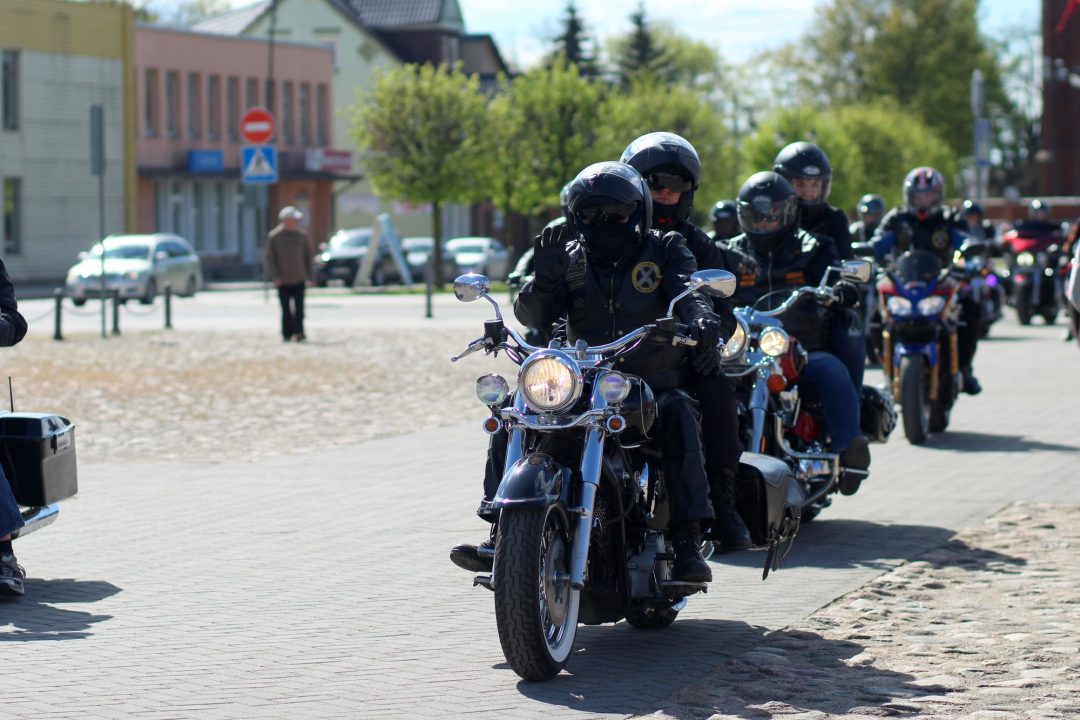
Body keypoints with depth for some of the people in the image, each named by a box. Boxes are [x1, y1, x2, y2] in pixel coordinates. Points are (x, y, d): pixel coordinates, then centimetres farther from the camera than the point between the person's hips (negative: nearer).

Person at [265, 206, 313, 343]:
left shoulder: (301, 236, 5)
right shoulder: (275, 236, -2)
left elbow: (307, 257, 12)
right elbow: (270, 258, -2)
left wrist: (308, 276, 7)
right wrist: (275, 276, -11)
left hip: (299, 279, 1)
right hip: (283, 280, -1)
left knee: (299, 308, -10)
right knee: (286, 309, 4)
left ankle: (299, 332, -14)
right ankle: (287, 334, 13)